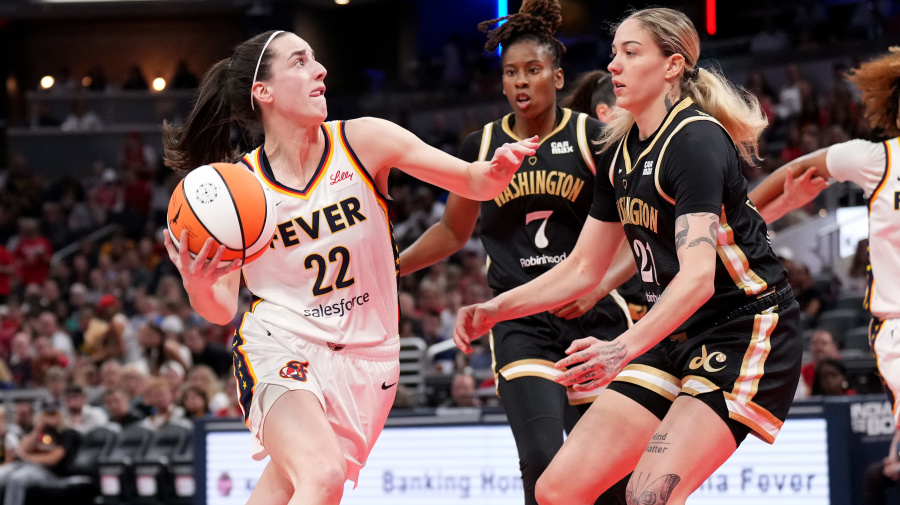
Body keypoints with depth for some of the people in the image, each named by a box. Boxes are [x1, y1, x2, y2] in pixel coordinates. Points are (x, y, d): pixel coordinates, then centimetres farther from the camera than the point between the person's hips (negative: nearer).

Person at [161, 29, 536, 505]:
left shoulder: (363, 141, -6)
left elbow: (471, 182, -5)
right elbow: (223, 309, -3)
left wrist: (496, 169, -28)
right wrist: (197, 283, -25)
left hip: (366, 355, 3)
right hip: (279, 346, -3)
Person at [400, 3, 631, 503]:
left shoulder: (593, 139, -2)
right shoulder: (481, 147, 7)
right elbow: (453, 232, 21)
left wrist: (599, 286, -16)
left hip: (594, 314, -1)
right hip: (521, 324, 1)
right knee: (543, 461, -17)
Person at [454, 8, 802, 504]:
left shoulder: (696, 141, -18)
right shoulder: (621, 152, 9)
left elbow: (697, 278, -29)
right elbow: (583, 268, 17)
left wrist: (624, 349, -42)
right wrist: (495, 309, 6)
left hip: (744, 334, -8)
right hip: (676, 337, 8)